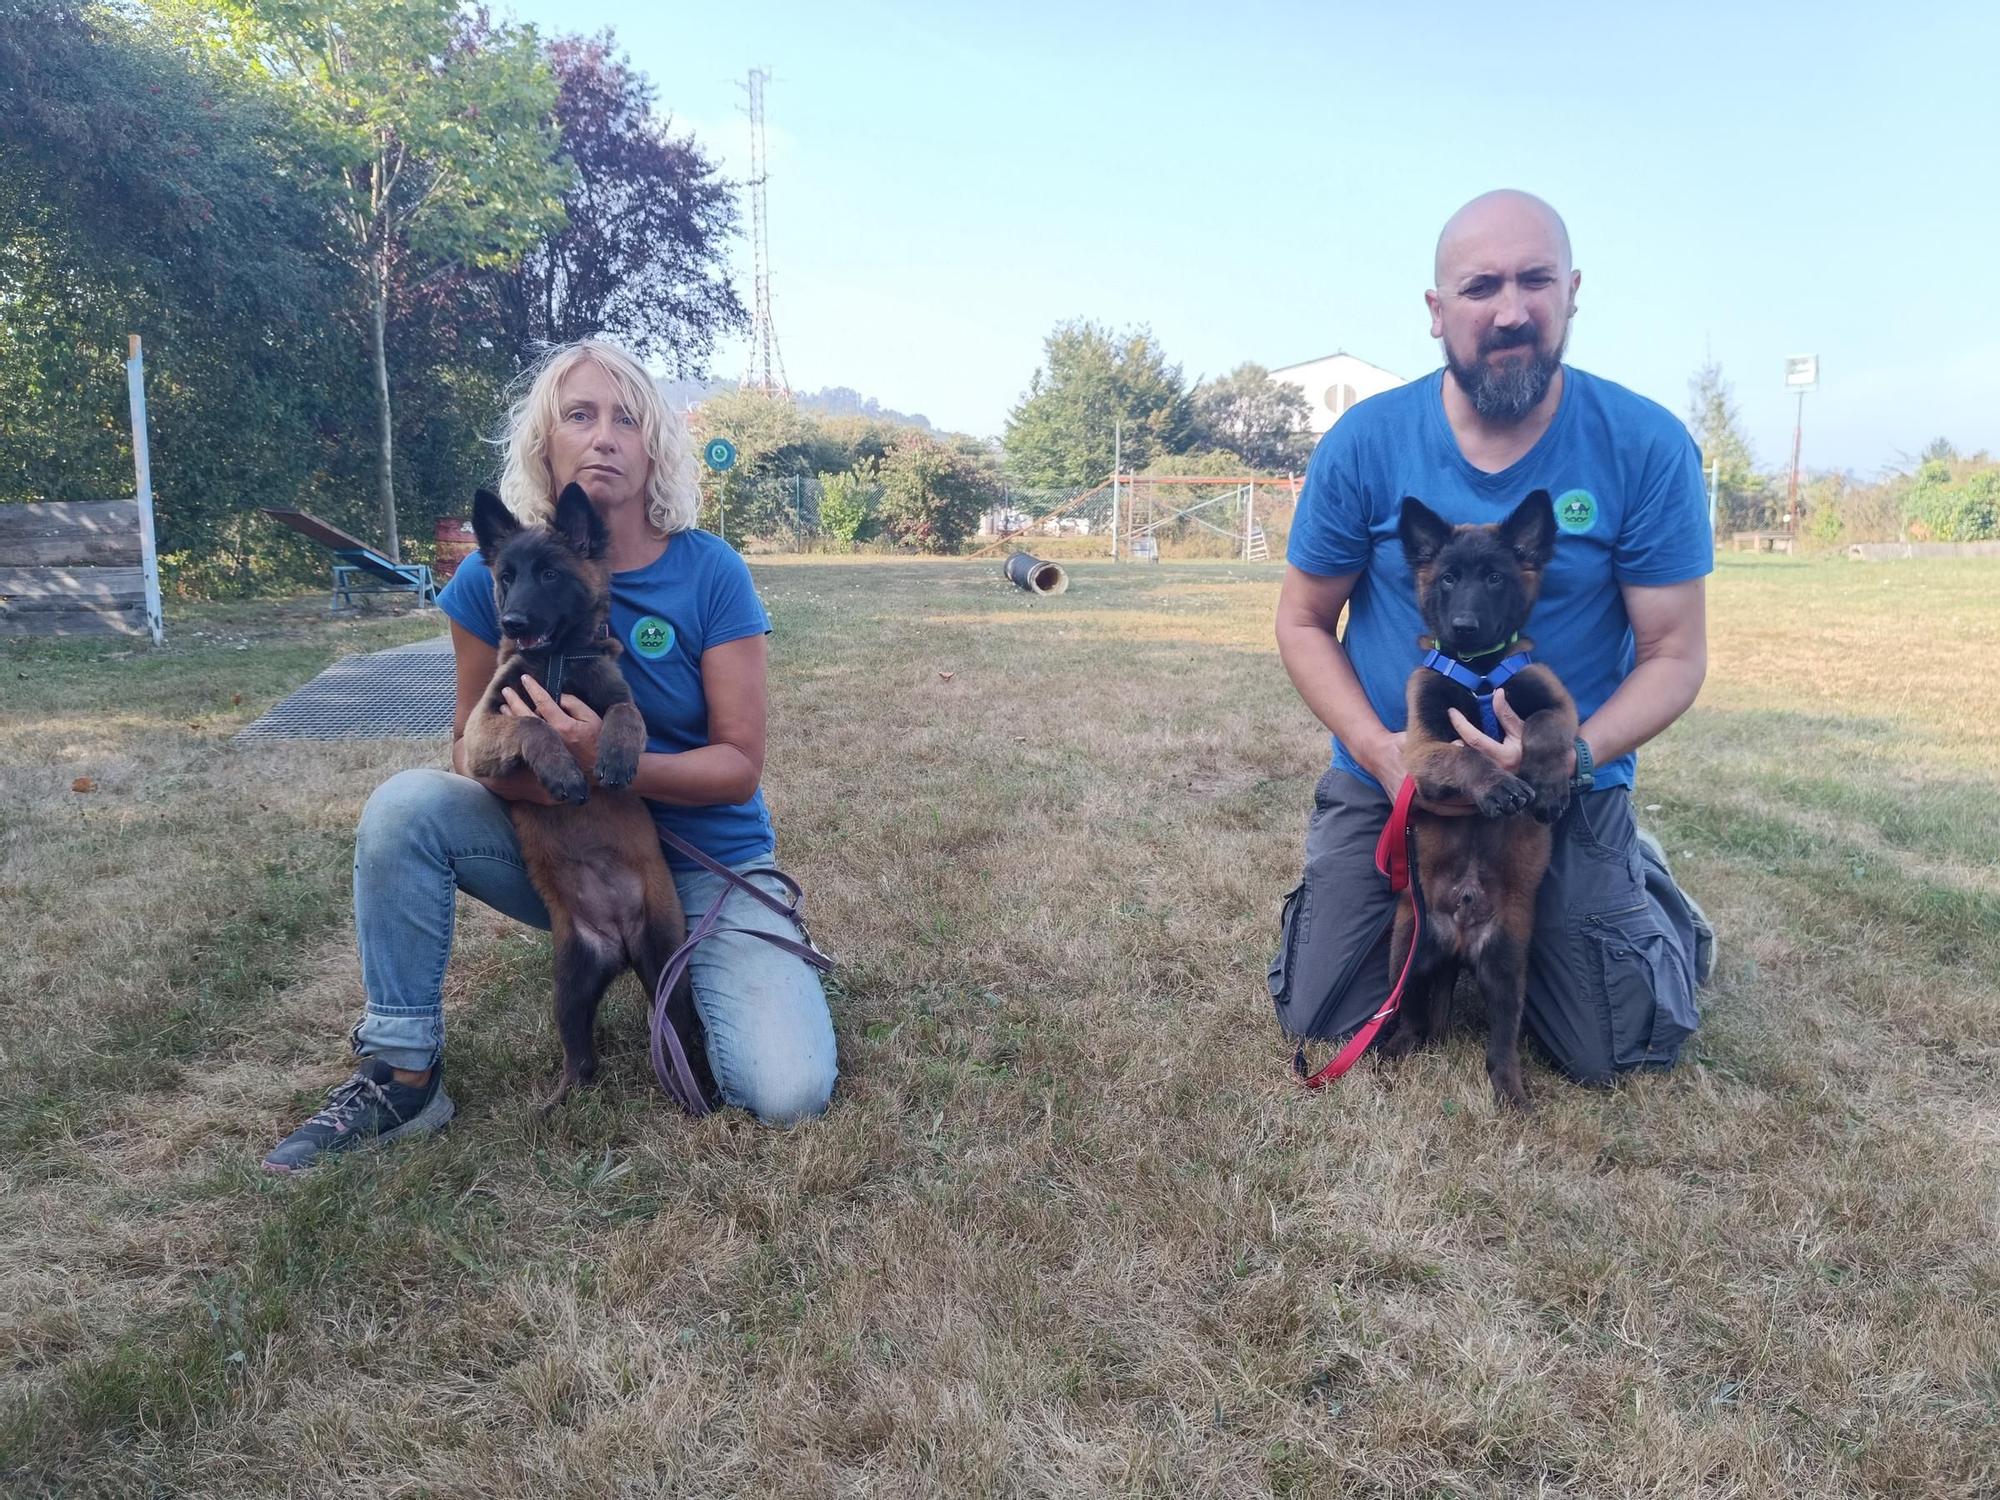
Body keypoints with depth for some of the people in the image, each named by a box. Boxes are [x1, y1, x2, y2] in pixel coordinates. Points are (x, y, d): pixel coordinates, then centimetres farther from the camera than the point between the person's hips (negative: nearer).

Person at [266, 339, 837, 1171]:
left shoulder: (708, 572, -14)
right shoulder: (496, 573, -7)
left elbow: (740, 765, -14)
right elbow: (470, 739, 2)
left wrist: (609, 764, -32)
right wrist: (520, 768, -23)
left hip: (705, 862, -2)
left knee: (788, 1092, -21)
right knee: (404, 806, -25)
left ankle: (675, 968, 13)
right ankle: (400, 1073, -8)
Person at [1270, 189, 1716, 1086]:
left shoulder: (1647, 447, -13)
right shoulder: (1365, 442, -11)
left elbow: (1675, 653, -8)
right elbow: (1304, 622, -2)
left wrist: (1573, 757, -27)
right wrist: (1380, 750, -17)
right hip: (1383, 778, 1)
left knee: (1618, 1053, -1)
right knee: (1320, 1022, 1)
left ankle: (1635, 876, 30)